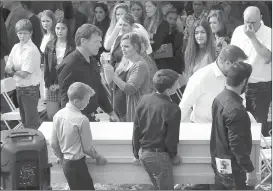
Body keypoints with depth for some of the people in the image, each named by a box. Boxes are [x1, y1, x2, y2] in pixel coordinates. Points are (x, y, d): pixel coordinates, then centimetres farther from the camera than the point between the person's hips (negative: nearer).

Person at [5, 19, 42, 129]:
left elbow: (24, 74, -21)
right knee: (24, 121, 19)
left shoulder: (32, 50, -19)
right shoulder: (16, 47, 4)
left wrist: (13, 70, -4)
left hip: (30, 89, -8)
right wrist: (17, 71, -13)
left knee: (32, 124, -3)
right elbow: (7, 68, 6)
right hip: (19, 87, 8)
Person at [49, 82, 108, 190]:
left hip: (65, 163, 8)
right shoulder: (82, 120, -22)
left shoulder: (58, 115, -3)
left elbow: (53, 143, 4)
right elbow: (87, 148, -13)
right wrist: (97, 157, 6)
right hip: (77, 164, -8)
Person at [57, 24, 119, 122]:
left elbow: (99, 89, 23)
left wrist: (111, 112, 24)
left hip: (91, 117, 8)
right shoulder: (69, 65, -17)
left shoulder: (92, 61, 12)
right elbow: (66, 99, -20)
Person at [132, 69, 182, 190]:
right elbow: (171, 137, -13)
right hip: (159, 155, -7)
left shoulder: (144, 100, -4)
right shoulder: (172, 109, -21)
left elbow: (136, 129, 3)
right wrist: (173, 155, 6)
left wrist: (137, 154, 13)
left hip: (143, 152, 7)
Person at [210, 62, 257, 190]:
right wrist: (249, 170, -18)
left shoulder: (220, 98, 0)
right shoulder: (235, 110, -27)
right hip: (233, 166, -9)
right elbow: (237, 144, -25)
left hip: (219, 161, 9)